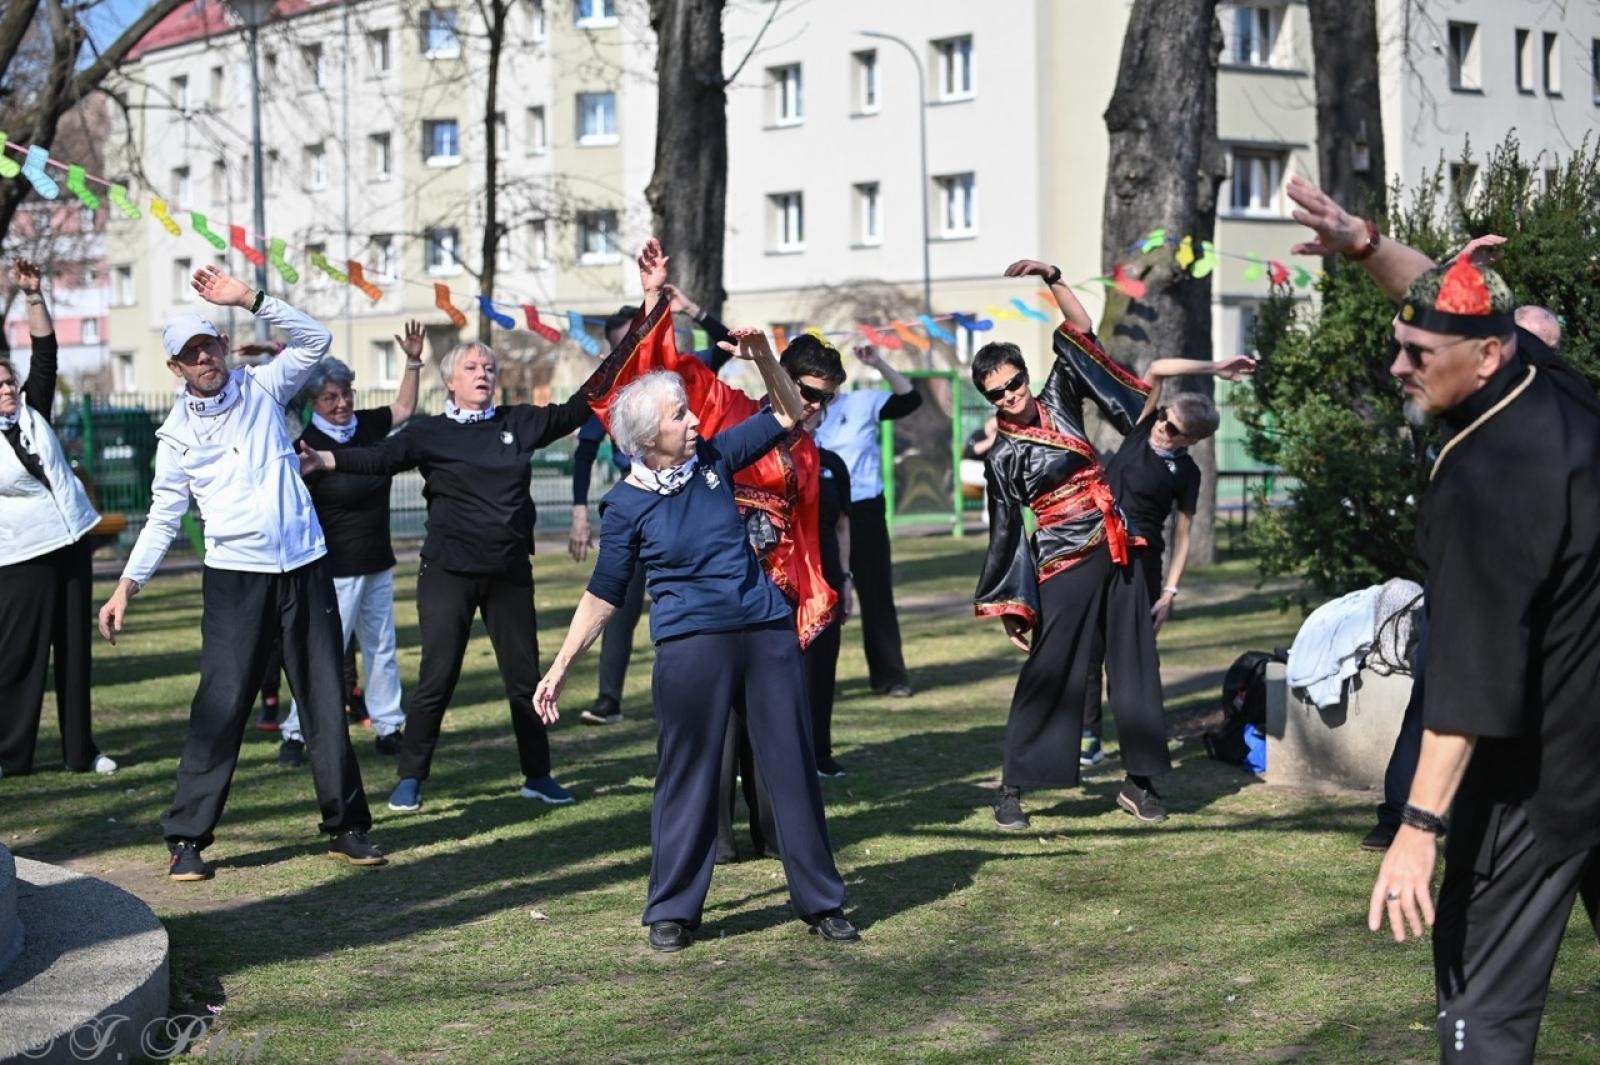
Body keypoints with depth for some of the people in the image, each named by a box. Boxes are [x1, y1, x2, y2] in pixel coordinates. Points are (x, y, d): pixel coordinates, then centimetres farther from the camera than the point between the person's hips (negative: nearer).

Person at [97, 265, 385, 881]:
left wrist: (248, 298, -8)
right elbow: (163, 517, 5)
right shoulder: (176, 434, 4)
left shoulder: (262, 390, 7)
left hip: (305, 570, 2)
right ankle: (187, 837, 2)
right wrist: (127, 586, -3)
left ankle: (347, 827, 15)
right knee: (220, 706, -6)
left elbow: (315, 340, -1)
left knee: (325, 702, 6)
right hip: (234, 578, -2)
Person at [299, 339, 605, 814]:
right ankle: (410, 778, 8)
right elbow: (380, 458, -15)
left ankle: (537, 775, 22)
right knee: (437, 678, -3)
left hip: (510, 573, 3)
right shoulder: (431, 433, -3)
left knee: (525, 676, 9)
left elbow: (573, 412, 14)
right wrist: (326, 459, -31)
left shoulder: (519, 422, 7)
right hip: (449, 573, -3)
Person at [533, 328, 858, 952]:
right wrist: (560, 668, 1)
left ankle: (821, 902, 18)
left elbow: (789, 415, 16)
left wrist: (763, 358, 0)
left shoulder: (712, 458, 6)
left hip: (766, 630, 4)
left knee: (793, 764, 7)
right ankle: (672, 911, 16)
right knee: (687, 776, 1)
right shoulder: (626, 506, -3)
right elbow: (603, 596, 3)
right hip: (691, 644, -4)